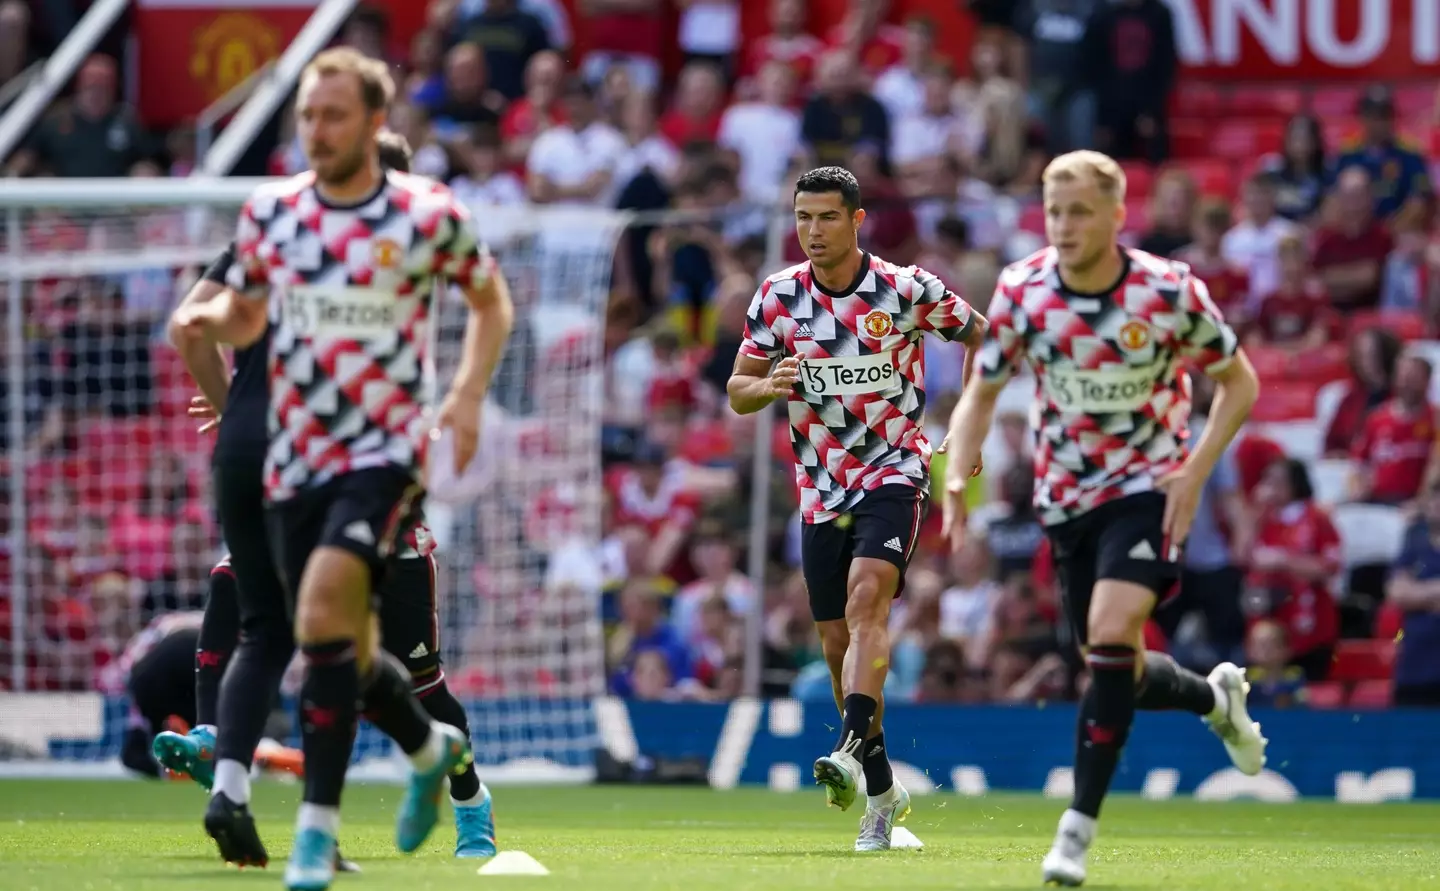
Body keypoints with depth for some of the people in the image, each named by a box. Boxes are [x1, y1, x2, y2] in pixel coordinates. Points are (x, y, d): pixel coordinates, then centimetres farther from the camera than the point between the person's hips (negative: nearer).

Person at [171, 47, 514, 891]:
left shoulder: (429, 215, -5)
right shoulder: (272, 211, 4)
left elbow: (492, 301, 10)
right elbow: (245, 316, 16)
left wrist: (468, 395, -4)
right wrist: (208, 317, -7)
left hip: (387, 450, -5)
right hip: (296, 460, 5)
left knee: (324, 612, -25)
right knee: (347, 653, 11)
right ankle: (431, 746, 43)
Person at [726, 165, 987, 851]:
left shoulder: (907, 290, -7)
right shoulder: (777, 296, 1)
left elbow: (980, 336, 8)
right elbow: (737, 391, 5)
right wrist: (769, 386, -19)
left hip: (893, 473, -4)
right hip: (820, 488, 4)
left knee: (867, 600, -27)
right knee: (837, 645, 6)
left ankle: (853, 749, -41)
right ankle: (882, 794, 19)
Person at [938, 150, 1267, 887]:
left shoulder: (1171, 290, -15)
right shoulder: (1020, 291, -9)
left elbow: (1238, 382, -1)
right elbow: (981, 393, 2)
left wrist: (1194, 471, -14)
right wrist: (957, 475, -16)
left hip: (1148, 487, -4)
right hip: (1065, 497, 4)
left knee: (1112, 635, -24)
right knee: (1116, 671, 9)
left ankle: (1078, 827, -19)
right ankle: (1216, 697, 45)